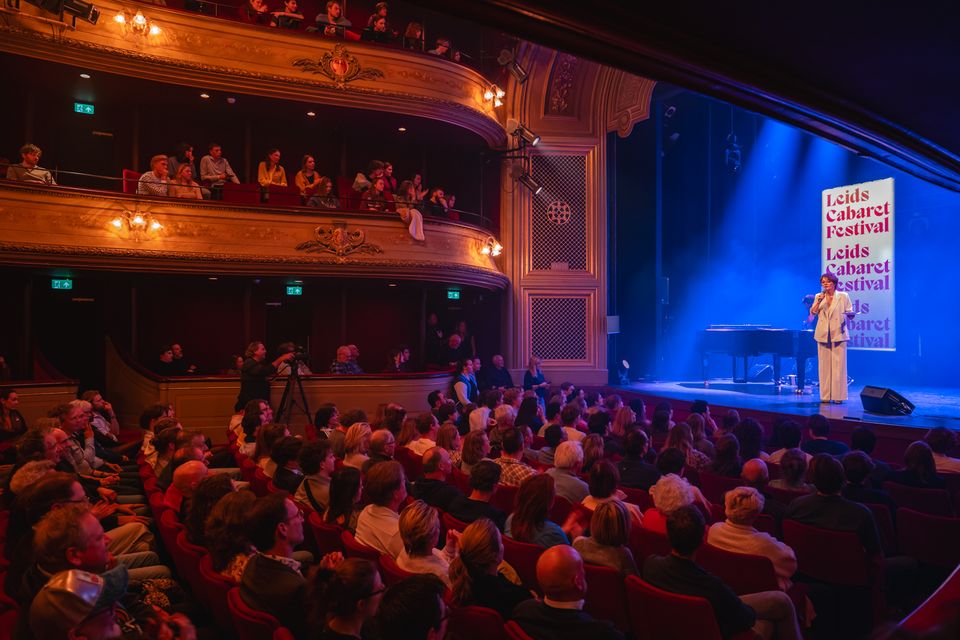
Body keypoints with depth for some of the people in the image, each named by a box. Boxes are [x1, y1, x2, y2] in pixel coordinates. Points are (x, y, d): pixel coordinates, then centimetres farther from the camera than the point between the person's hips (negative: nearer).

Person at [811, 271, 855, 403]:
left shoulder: (843, 296, 4)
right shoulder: (818, 296, 10)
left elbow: (851, 313, 5)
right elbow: (812, 313, 2)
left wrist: (847, 316, -17)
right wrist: (819, 301, -13)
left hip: (838, 333, -2)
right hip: (823, 334, 2)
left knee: (838, 365, -4)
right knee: (824, 365, 3)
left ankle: (838, 396, 0)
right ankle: (825, 396, 7)